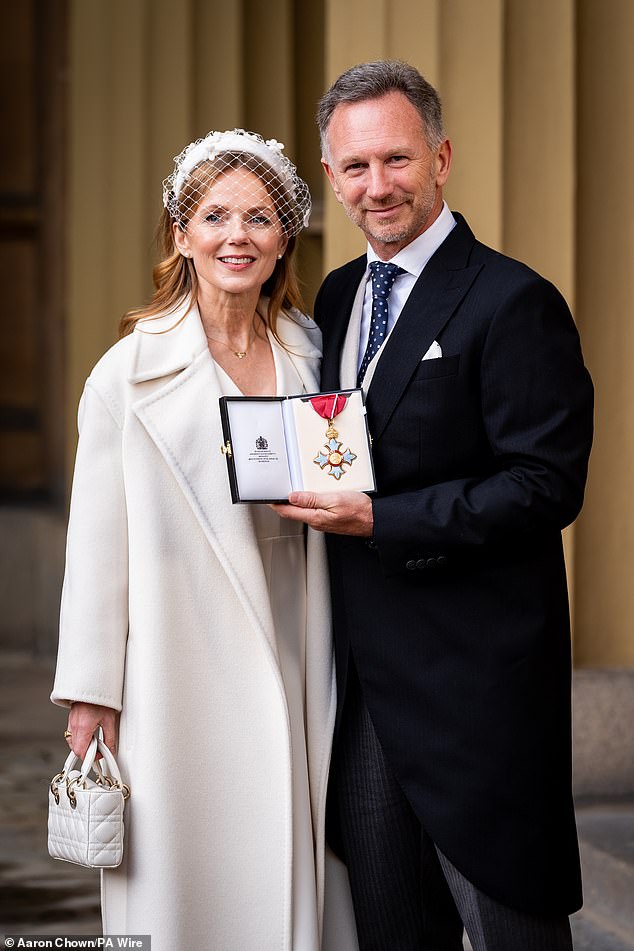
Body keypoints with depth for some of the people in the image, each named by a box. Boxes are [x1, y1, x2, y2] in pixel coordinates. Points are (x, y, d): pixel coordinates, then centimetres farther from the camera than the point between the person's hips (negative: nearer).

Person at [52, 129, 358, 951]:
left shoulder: (313, 357, 7)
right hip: (181, 667, -3)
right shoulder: (132, 372, -5)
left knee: (292, 878, 7)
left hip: (292, 664, 4)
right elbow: (98, 540, -5)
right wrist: (90, 696, -5)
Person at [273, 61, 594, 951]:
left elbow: (547, 486, -18)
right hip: (363, 671, 7)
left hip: (474, 675, -7)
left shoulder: (513, 302, -12)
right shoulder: (338, 295, 12)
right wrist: (313, 494, 1)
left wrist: (381, 520, -22)